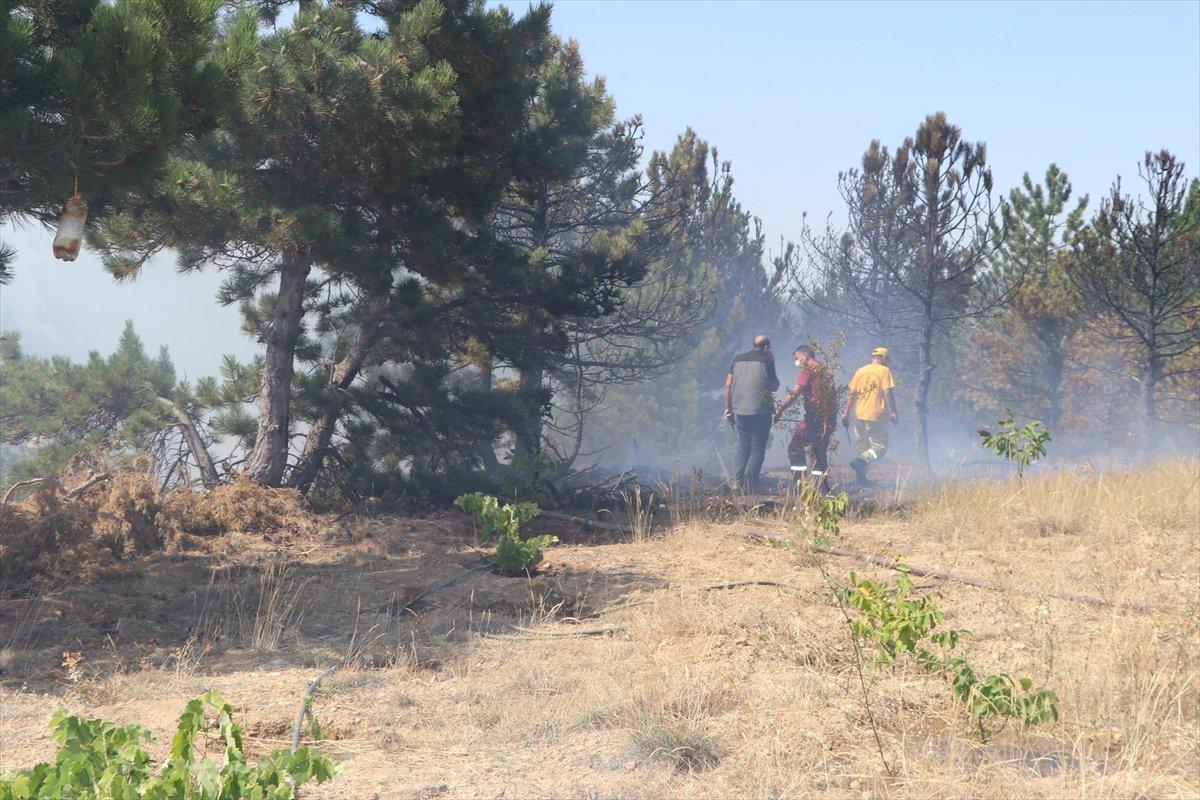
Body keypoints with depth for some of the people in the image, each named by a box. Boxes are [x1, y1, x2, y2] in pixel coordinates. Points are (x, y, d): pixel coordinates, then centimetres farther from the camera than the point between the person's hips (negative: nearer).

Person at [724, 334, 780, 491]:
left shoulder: (738, 360, 9)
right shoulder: (766, 361, -5)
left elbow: (728, 385, 8)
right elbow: (775, 386, 2)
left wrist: (728, 407, 15)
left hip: (740, 411, 5)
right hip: (760, 411, -5)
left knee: (743, 448, 13)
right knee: (758, 449, 1)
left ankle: (739, 483, 7)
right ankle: (750, 484, -8)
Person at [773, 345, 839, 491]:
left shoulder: (808, 370, -5)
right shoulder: (825, 370, 20)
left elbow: (795, 392, -16)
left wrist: (780, 410, -13)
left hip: (815, 416, -8)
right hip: (830, 418, 8)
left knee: (795, 448, -3)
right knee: (820, 452, 15)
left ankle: (801, 482, -13)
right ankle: (822, 487, 13)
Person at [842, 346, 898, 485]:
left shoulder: (860, 371, 10)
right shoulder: (884, 371, -3)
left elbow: (852, 394, 10)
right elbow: (888, 394, -10)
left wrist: (846, 413, 14)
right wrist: (894, 412, -5)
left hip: (859, 416, 5)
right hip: (877, 416, -5)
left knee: (860, 446, 15)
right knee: (880, 446, -1)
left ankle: (861, 477, 14)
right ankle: (862, 461, -25)